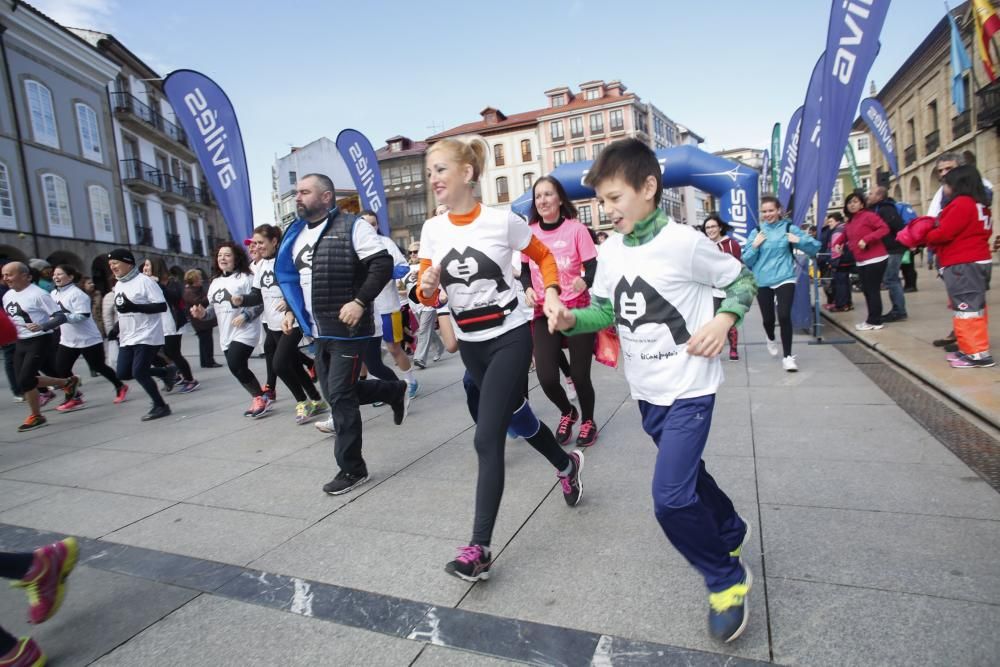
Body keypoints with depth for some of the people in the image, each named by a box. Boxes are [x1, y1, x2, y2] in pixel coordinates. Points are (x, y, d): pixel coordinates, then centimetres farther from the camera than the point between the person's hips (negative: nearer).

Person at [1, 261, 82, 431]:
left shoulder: (38, 294, -16)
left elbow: (61, 317, -18)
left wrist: (42, 326, -32)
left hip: (40, 341, -8)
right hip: (20, 342, 8)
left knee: (24, 380, -10)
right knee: (24, 379, 6)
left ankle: (36, 417, 8)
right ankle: (69, 382, 24)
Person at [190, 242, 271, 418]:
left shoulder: (246, 278, -8)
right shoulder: (215, 282, 15)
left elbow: (260, 303, -12)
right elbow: (214, 307, 19)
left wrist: (245, 316, -24)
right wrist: (203, 313, 0)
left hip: (244, 332, -8)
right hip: (226, 334, 8)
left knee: (236, 366, -17)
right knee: (238, 369, 9)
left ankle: (261, 398, 0)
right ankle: (258, 398, 23)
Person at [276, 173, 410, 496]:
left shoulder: (351, 226, -9)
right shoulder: (296, 234, 15)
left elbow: (383, 264, -16)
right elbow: (293, 278, 25)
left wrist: (360, 302, -24)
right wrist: (292, 310, 12)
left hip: (347, 329, -8)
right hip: (319, 332, 8)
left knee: (340, 396, -6)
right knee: (335, 393, 14)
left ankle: (352, 469, 10)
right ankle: (396, 391, 36)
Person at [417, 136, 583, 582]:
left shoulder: (502, 220, -11)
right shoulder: (432, 229, 0)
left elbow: (545, 257, 4)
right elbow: (429, 296, 2)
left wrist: (551, 293, -13)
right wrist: (427, 288, -21)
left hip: (509, 338, -5)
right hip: (470, 344, 6)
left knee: (487, 438, -11)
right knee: (516, 415, 21)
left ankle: (479, 548, -2)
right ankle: (566, 464, 50)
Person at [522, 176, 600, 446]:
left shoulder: (576, 229, -6)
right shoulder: (529, 232, 1)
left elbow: (593, 268, -7)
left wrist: (585, 282, -29)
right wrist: (528, 289, -8)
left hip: (577, 310, -2)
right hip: (543, 313, 2)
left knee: (579, 375, 2)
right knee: (546, 378, -5)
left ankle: (588, 421, 34)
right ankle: (568, 412, 30)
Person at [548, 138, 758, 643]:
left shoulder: (684, 242, -15)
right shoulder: (610, 252, 1)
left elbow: (741, 280, -2)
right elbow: (606, 311, 9)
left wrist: (722, 321, -19)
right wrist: (571, 319, -10)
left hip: (689, 389, -6)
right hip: (646, 391, 7)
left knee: (671, 497, -13)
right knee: (686, 474, 23)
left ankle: (727, 579, 15)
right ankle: (731, 532, 52)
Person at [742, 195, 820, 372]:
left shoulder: (789, 228, 1)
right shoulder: (756, 232, 3)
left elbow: (815, 247, 1)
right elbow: (746, 260, 3)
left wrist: (800, 240, -16)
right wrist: (755, 246, -12)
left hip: (785, 278, -2)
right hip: (763, 281, 2)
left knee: (784, 316, -16)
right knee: (768, 318, 10)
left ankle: (787, 356, -2)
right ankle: (771, 339, 45)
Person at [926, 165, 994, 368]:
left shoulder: (961, 203, -15)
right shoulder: (981, 205, 17)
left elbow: (944, 232, -18)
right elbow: (967, 232, 19)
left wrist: (927, 238, 2)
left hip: (962, 265, -11)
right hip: (978, 262, 11)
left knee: (967, 308, -9)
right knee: (975, 307, 14)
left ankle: (977, 354, -8)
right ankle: (974, 347, 21)